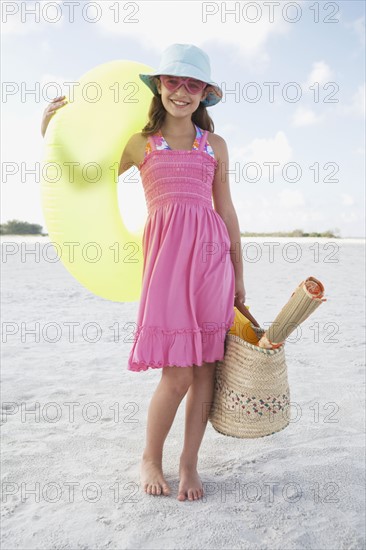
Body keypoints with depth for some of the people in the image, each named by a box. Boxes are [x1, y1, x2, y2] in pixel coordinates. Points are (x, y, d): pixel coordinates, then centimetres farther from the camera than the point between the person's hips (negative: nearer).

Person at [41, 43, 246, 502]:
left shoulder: (215, 145, 15)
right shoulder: (141, 141, 10)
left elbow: (227, 212, 16)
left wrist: (238, 274, 14)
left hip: (212, 252, 3)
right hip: (167, 252, -3)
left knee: (206, 364, 2)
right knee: (178, 371, -6)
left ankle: (189, 463, 20)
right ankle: (150, 457, 21)